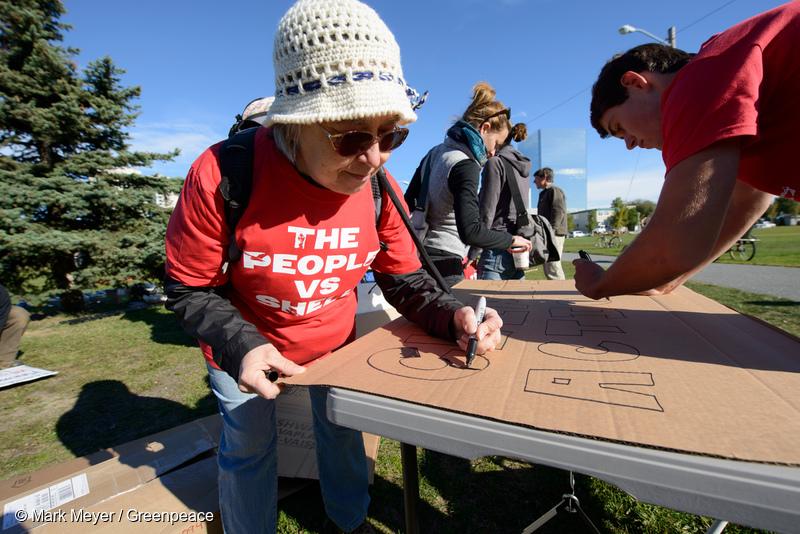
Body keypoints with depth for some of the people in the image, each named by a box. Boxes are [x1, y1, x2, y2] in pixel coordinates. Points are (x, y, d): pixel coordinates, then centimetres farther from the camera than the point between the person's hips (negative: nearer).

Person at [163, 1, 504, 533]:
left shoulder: (379, 190, -20)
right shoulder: (223, 176, -30)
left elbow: (407, 281, -12)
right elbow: (191, 289, -17)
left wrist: (453, 316, -30)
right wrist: (242, 346, -32)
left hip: (335, 342, 4)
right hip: (245, 349, -2)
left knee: (343, 432, 24)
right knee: (248, 450, 18)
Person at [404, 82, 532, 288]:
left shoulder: (434, 153, 11)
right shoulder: (465, 165, -16)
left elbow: (408, 203, 15)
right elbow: (470, 231, -27)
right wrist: (510, 240, -12)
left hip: (420, 255, 9)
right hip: (444, 262, -9)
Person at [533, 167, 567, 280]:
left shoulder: (554, 190, -4)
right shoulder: (544, 193, 24)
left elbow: (558, 213, -15)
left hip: (553, 234, -10)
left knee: (553, 268, -14)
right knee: (548, 268, 11)